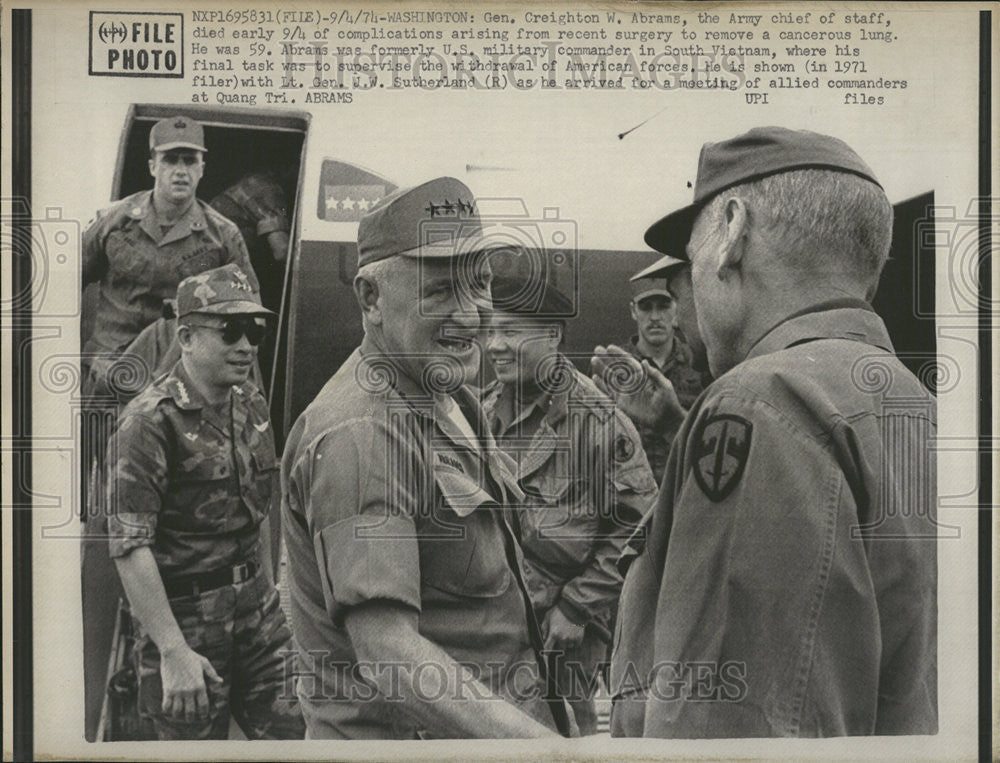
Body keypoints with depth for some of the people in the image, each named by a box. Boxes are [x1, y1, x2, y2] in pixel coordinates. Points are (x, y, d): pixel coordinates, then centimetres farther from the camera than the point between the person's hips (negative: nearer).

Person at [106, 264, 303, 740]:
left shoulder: (252, 406, 7)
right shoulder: (149, 421, -16)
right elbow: (129, 548, -20)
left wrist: (265, 590, 16)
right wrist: (174, 653, -22)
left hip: (256, 606, 6)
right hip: (185, 613, -6)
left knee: (291, 731, 7)